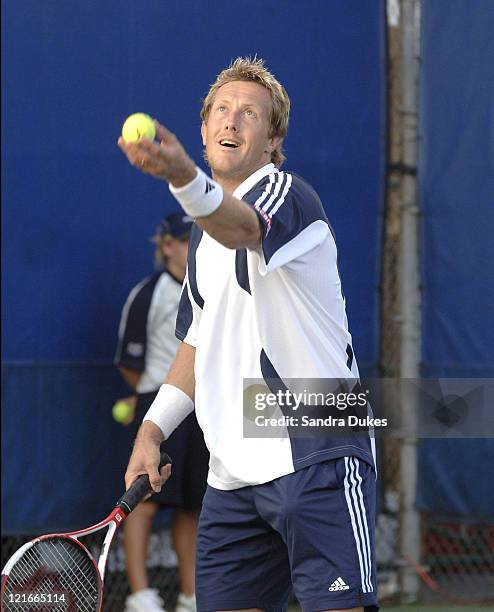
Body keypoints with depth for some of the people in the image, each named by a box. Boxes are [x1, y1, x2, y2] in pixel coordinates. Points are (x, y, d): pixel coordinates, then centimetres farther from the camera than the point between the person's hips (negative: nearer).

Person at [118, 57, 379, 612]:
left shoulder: (287, 194, -6)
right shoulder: (204, 234, 20)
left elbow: (242, 228, -31)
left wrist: (182, 174, -52)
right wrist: (152, 430, 17)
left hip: (315, 457, -8)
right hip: (232, 477, 8)